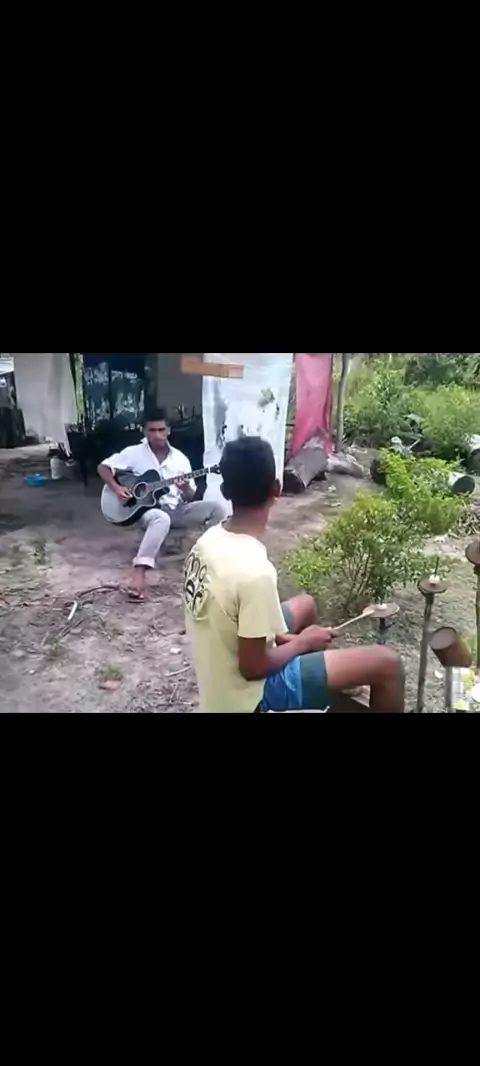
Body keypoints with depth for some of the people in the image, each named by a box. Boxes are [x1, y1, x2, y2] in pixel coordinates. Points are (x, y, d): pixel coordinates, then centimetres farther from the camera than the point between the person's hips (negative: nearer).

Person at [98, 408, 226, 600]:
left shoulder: (180, 458, 7)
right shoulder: (134, 453, 0)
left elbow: (190, 497, 9)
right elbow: (103, 467, 4)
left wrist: (186, 488, -15)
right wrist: (116, 488, -12)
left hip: (177, 510, 4)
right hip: (148, 508, -4)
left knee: (217, 508, -19)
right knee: (161, 518, -43)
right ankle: (139, 572, -49)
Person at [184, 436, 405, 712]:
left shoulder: (210, 539, -7)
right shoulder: (255, 570, -33)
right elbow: (253, 666, -24)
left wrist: (280, 636, 5)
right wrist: (302, 642, -9)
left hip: (220, 672, 8)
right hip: (250, 693, -8)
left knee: (306, 604, 28)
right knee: (386, 664, -6)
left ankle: (333, 690, 46)